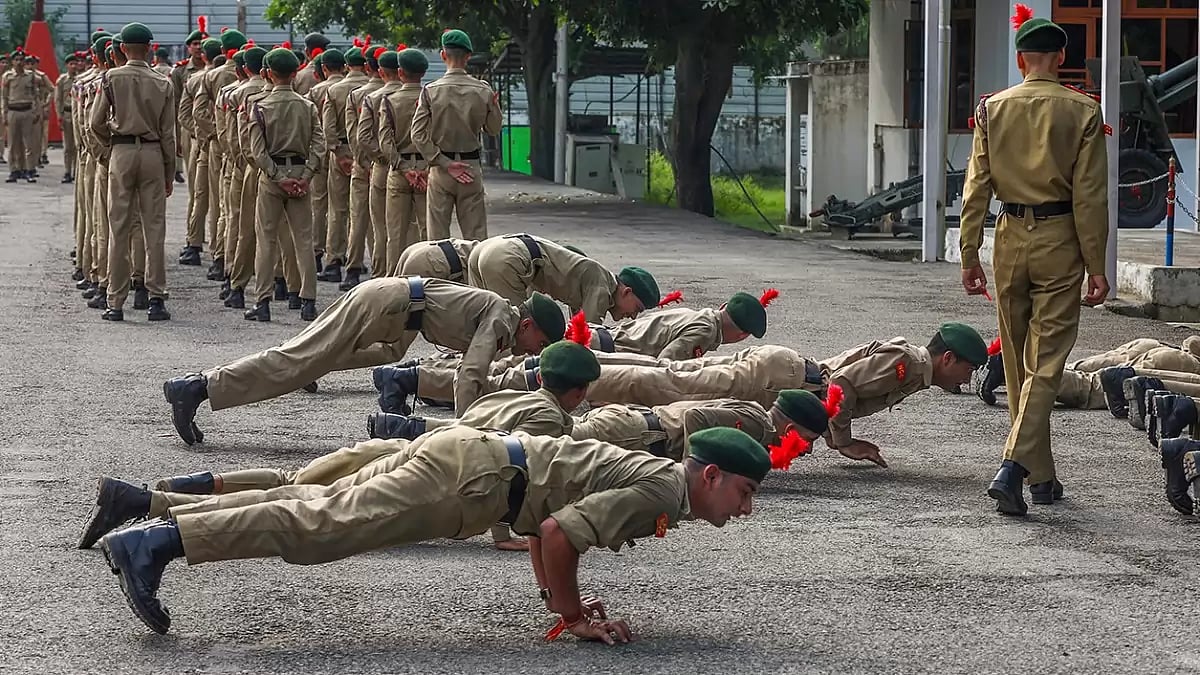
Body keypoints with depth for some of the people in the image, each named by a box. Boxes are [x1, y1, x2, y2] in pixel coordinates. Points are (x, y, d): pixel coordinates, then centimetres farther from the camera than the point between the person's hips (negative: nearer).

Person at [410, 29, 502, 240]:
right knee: (476, 234, 5)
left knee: (437, 235, 5)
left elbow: (419, 134, -12)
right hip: (472, 167, 1)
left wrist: (445, 163, -9)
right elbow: (493, 129, 5)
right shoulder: (483, 91, -4)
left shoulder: (431, 91, -7)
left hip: (440, 169, -1)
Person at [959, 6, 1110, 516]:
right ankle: (1015, 466, -20)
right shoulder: (1082, 112, -6)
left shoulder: (992, 109, 1)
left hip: (1011, 240, 3)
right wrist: (1096, 265, -3)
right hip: (1060, 242, -3)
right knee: (1046, 362, -2)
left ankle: (1042, 477, 21)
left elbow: (976, 188, 1)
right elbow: (1090, 194, -7)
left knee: (1017, 363, 14)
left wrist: (969, 256, 6)